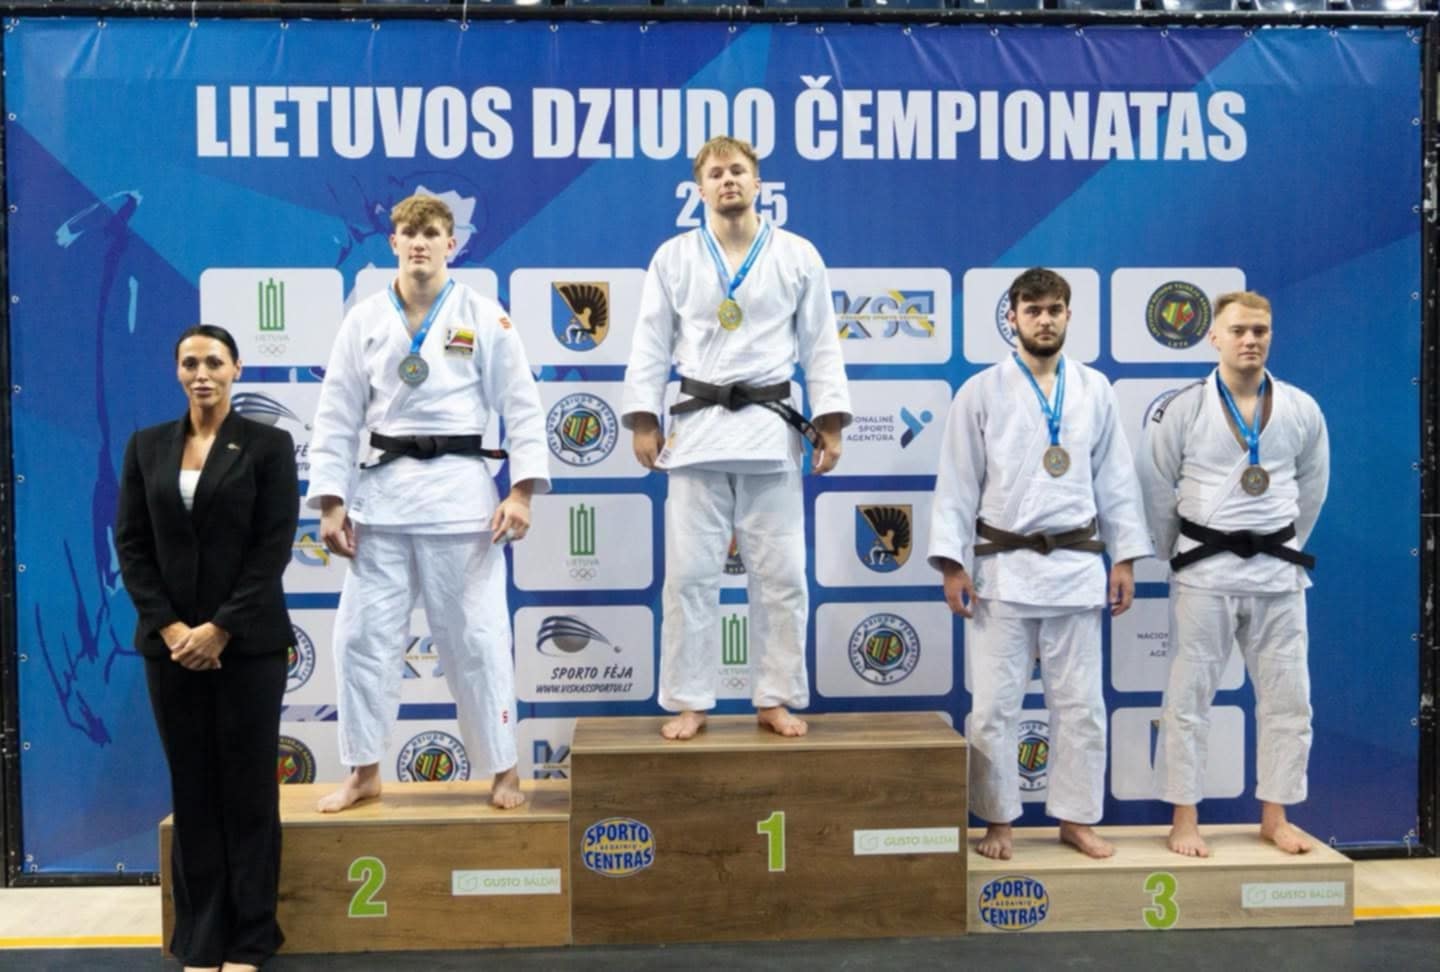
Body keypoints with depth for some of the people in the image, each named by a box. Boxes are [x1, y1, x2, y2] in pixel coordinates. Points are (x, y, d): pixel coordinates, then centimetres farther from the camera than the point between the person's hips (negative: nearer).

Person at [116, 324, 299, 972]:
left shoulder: (269, 445, -2)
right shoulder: (147, 446, 7)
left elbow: (274, 548, -8)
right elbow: (130, 543, 4)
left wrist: (219, 630, -13)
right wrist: (171, 628, -8)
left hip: (247, 642, -2)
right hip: (171, 642, 3)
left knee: (247, 787, 4)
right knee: (192, 788, 8)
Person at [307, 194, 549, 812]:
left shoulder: (484, 317, 1)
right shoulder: (365, 320, 6)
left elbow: (521, 406, -1)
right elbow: (336, 416, 6)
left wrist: (521, 491, -10)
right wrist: (331, 502, 0)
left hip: (459, 490, -2)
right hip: (381, 490, 3)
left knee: (475, 636, 2)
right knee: (362, 633, 5)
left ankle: (502, 768, 18)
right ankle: (364, 772, 23)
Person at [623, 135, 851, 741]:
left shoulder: (798, 256, 5)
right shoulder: (674, 257, 5)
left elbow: (820, 345, 5)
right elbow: (651, 345, 5)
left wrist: (830, 422, -2)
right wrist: (643, 419, -2)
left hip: (771, 427, 0)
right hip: (697, 426, 0)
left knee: (780, 573, 4)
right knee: (690, 573, 2)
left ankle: (776, 699, 17)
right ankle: (689, 703, 14)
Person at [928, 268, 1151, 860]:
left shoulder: (1095, 389, 7)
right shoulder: (981, 392, -1)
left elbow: (1115, 479, 10)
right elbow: (957, 483, -3)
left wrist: (1125, 557, 6)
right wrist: (952, 563, -8)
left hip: (1076, 565, 3)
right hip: (1003, 567, -2)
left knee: (1080, 702, 9)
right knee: (994, 704, 3)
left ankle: (1076, 818, 24)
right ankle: (997, 821, 18)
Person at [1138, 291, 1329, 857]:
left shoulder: (1302, 410, 2)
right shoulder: (1183, 410, -6)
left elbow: (1311, 488, 11)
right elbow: (1156, 492, 0)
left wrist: (1284, 550, 10)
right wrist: (1178, 557, 3)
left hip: (1277, 571, 3)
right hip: (1206, 571, -3)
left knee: (1287, 698, 9)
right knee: (1189, 697, 2)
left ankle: (1274, 817, 24)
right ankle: (1184, 821, 13)